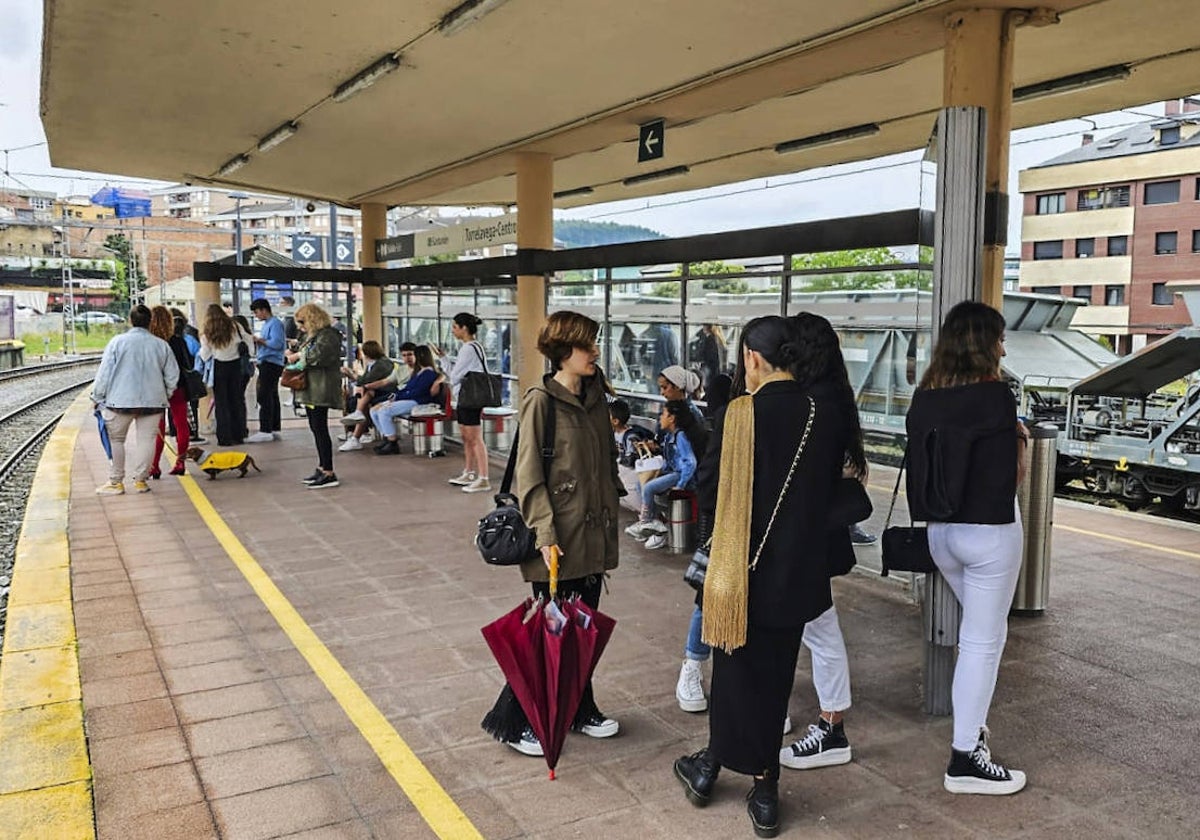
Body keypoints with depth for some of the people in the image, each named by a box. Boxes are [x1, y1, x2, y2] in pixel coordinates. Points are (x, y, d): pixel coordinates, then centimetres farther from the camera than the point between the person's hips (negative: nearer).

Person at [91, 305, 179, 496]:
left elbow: (104, 373, -3)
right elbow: (172, 375, 9)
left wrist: (97, 397, 8)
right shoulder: (161, 345, 1)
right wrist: (166, 395, 24)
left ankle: (115, 482, 13)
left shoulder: (118, 342, -5)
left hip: (120, 400, -1)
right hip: (152, 400, 1)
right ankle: (140, 480, 10)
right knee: (146, 439, 7)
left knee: (115, 440, 10)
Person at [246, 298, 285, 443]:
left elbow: (277, 343, -21)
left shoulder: (275, 323, -10)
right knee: (272, 397, 12)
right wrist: (257, 342, 8)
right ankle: (275, 430, 16)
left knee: (264, 397, -12)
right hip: (266, 364, 10)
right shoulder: (266, 324, 20)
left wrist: (260, 340, -12)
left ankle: (265, 431, -13)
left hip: (271, 364, -10)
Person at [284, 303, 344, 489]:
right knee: (315, 429, 14)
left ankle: (329, 473, -7)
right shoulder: (313, 335, 19)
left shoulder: (328, 335, -13)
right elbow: (306, 357, 24)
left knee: (320, 429, -9)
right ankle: (322, 468, 23)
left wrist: (299, 355, -14)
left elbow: (318, 356, -27)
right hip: (311, 389, 11)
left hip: (321, 390, -11)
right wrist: (293, 355, 5)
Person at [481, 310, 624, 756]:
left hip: (593, 536, 7)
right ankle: (512, 720, 17)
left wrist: (610, 532, 15)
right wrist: (546, 534, -20)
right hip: (559, 541, -7)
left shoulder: (595, 398, 9)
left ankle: (579, 710, 32)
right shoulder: (541, 401, -12)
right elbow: (529, 477, -14)